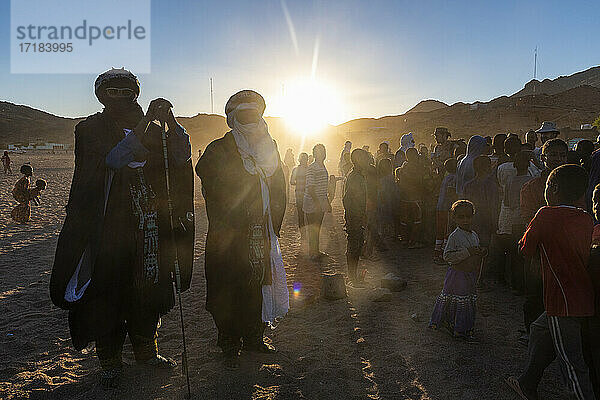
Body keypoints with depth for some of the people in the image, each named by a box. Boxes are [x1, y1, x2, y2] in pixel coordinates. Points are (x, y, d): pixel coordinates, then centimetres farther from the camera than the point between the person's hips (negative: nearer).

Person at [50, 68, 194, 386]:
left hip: (148, 226, 4)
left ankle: (146, 350, 28)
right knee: (108, 291, 3)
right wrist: (145, 123, -25)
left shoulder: (150, 131, 10)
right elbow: (113, 159, -19)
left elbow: (181, 158, -2)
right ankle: (109, 360, 20)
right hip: (106, 226, -3)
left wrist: (170, 121, -17)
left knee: (147, 288, 10)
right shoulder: (90, 129, -1)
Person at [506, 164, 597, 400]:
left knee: (572, 362, -2)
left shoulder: (547, 215, -15)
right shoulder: (586, 219, 5)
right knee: (540, 330, 24)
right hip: (583, 298, 9)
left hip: (564, 301, -9)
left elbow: (526, 250, -7)